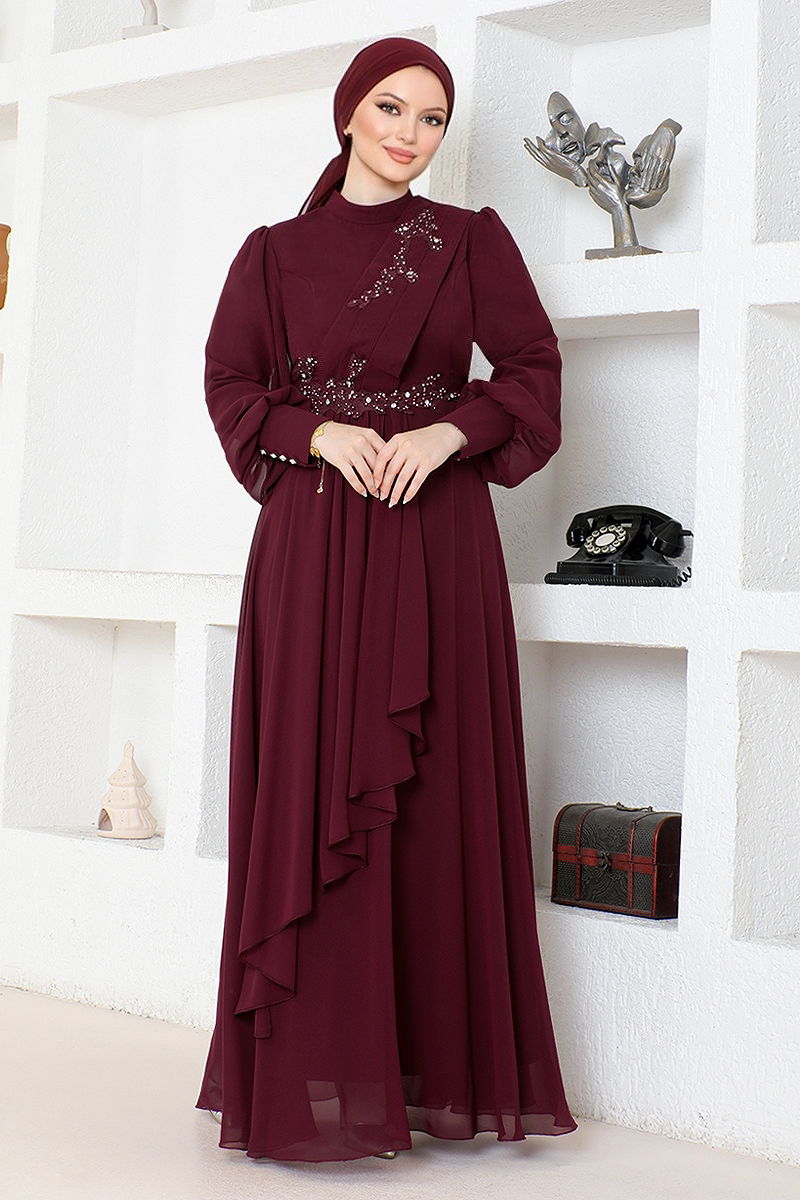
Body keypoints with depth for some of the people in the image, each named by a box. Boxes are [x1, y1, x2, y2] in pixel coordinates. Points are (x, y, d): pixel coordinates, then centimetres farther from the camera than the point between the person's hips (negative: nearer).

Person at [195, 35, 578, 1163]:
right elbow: (231, 382, 6)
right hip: (314, 541, 0)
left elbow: (533, 370, 4)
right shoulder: (276, 252, 11)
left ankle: (441, 1065, 7)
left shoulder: (472, 240, 10)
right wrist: (322, 435, -11)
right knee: (311, 786, -4)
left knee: (440, 789, -1)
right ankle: (316, 1078, 1)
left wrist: (447, 432, -12)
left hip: (438, 539, 0)